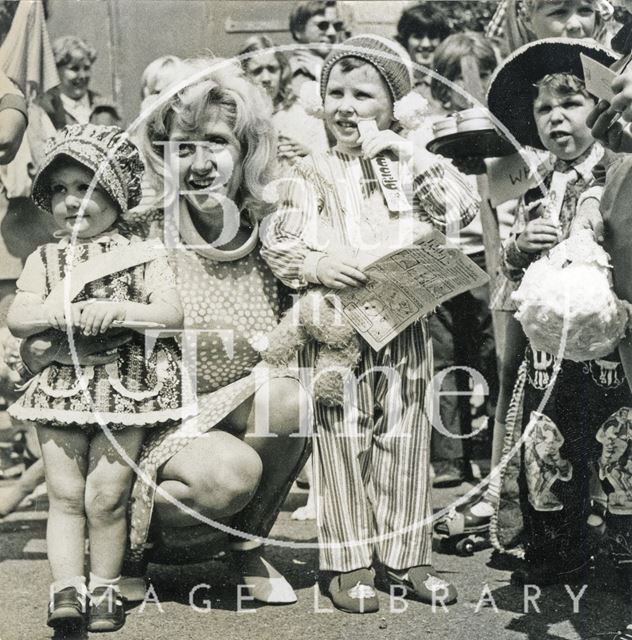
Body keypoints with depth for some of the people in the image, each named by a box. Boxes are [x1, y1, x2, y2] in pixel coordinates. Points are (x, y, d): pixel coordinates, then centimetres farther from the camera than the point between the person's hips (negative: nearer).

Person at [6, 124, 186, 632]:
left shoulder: (141, 256, 3)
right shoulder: (45, 259, 10)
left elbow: (172, 313, -6)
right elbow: (17, 318, 2)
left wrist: (118, 311, -20)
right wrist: (59, 312, -16)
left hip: (124, 388, -2)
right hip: (62, 387, 2)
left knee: (106, 495, -3)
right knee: (65, 493, 0)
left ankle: (105, 588, 12)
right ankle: (67, 586, 7)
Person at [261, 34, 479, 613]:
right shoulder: (314, 173, 0)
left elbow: (463, 211, -5)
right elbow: (276, 242, -5)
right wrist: (315, 265, -24)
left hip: (405, 329, 3)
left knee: (405, 443, 10)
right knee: (342, 446, 4)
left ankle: (407, 556, 23)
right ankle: (349, 565, 16)